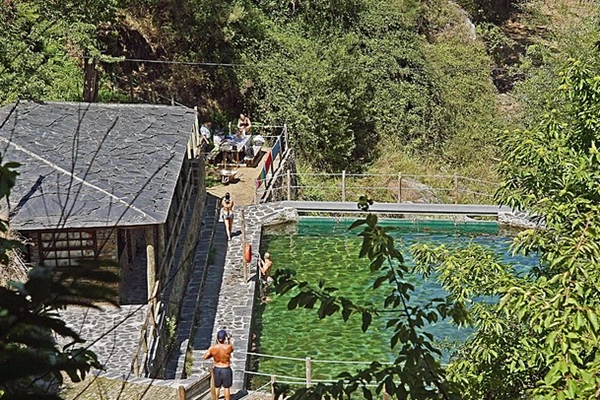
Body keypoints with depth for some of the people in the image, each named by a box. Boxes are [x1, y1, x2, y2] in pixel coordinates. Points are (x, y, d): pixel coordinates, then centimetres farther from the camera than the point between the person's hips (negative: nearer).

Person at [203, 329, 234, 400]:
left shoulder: (212, 348, -18)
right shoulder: (228, 347, -23)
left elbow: (205, 357, -4)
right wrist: (229, 340, 16)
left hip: (217, 369, 2)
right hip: (226, 370, -2)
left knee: (217, 387, 19)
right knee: (227, 387, 14)